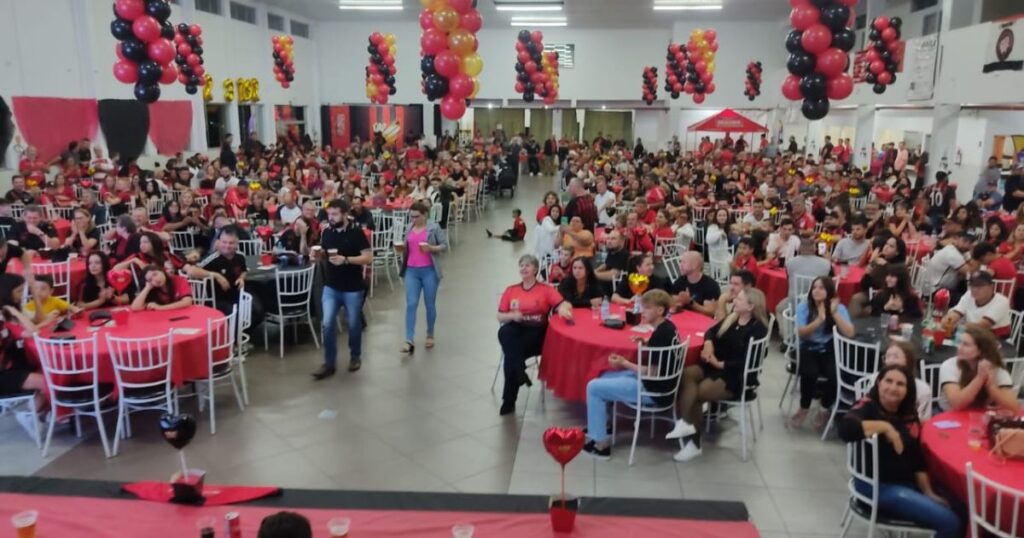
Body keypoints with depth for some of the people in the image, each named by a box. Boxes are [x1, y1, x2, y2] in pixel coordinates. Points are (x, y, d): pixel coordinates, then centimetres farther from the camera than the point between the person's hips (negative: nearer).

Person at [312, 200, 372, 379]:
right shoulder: (326, 232, 4)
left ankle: (355, 357, 33)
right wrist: (319, 255, -7)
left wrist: (345, 259, -26)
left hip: (353, 288, -4)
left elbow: (368, 258, -15)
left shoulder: (357, 232, -12)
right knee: (328, 325, -1)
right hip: (330, 287, 4)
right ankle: (329, 364, 8)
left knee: (354, 325, 11)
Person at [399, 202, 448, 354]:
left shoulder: (434, 227, -4)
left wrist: (431, 248, -21)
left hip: (429, 270, -3)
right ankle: (409, 341, -9)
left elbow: (445, 245, -6)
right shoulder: (409, 229, 10)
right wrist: (402, 250, 6)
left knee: (430, 304, 8)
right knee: (411, 304, -5)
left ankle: (430, 335, 27)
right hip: (412, 271, 3)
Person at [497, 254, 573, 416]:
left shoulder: (546, 289, 9)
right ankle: (520, 372, -37)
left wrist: (562, 309, -29)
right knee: (504, 332, -34)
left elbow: (564, 304, -4)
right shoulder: (510, 290, 17)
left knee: (511, 353, -29)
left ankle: (509, 401, -20)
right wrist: (512, 316, -10)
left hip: (537, 333, -3)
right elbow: (500, 317, 13)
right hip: (515, 330, 3)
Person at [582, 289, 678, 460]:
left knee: (593, 387, -5)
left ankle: (601, 443, 0)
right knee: (604, 377, 21)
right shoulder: (669, 327, 3)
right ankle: (600, 425, 29)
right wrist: (646, 344, 4)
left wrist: (624, 363, -19)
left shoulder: (659, 334, -24)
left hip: (654, 390, -10)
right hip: (661, 383, 10)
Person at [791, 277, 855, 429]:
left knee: (835, 375, -28)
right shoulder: (804, 306, -4)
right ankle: (804, 408, -3)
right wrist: (820, 319, -28)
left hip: (830, 350, 1)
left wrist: (835, 314, -21)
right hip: (809, 349, -1)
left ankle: (825, 409, 4)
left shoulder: (839, 308, -2)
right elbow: (801, 332, -15)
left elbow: (849, 333, -14)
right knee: (809, 373, -31)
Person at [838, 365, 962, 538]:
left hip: (907, 483, 8)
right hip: (878, 486, -7)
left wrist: (928, 492, 4)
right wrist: (885, 427, -27)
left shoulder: (909, 415, 7)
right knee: (950, 522, -15)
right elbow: (846, 429, -36)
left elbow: (917, 458, 12)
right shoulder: (868, 407, -14)